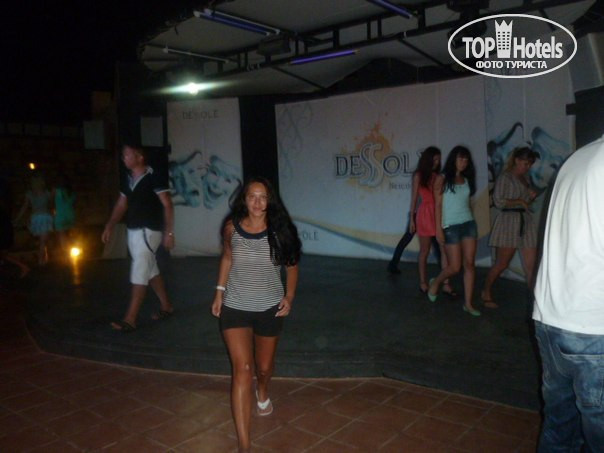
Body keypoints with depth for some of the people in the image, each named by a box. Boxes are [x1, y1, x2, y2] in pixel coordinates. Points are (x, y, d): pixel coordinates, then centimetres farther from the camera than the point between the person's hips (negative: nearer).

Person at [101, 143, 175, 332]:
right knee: (150, 269, 15)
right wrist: (110, 226, 7)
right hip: (132, 231, 8)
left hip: (149, 230, -8)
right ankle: (167, 306, 28)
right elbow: (121, 204, 17)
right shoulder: (126, 179, 11)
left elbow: (167, 205, -13)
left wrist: (169, 232, -17)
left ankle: (130, 319, -7)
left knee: (139, 271, -9)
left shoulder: (154, 177, -12)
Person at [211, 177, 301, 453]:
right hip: (235, 308, 0)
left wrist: (289, 296, -8)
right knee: (242, 370, -10)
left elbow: (291, 265, 3)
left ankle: (263, 393, 57)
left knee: (264, 366, 18)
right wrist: (220, 291, 2)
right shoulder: (232, 227, -8)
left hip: (269, 308, 1)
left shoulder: (278, 230, -11)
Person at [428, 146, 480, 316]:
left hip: (469, 224, 5)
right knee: (455, 267, -4)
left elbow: (467, 202, 12)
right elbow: (438, 204, -6)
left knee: (469, 264, 0)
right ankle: (435, 283, 26)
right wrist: (438, 228, -11)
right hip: (451, 226, -5)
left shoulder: (467, 180, 12)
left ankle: (468, 303, 6)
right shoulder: (443, 179, -2)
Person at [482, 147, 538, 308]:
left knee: (531, 265, -1)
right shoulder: (505, 177, -5)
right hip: (509, 221, -7)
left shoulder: (524, 178, 17)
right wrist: (520, 201, -10)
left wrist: (531, 197, 6)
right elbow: (499, 201, -13)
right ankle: (486, 293, 21)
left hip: (526, 221, 7)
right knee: (501, 263, 2)